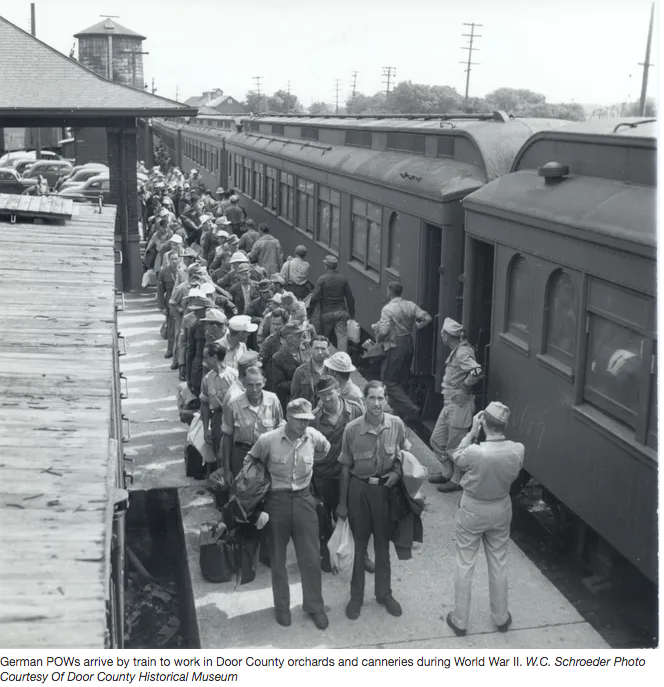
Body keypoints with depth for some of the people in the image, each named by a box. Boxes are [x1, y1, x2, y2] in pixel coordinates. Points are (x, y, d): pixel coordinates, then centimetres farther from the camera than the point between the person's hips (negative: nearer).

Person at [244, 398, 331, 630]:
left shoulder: (314, 437, -9)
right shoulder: (268, 440, -16)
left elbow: (325, 450, 17)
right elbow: (250, 461, 4)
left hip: (303, 499, 2)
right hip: (277, 500, -2)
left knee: (311, 557, 5)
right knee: (278, 557, 12)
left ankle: (315, 606, 24)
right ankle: (282, 606, 30)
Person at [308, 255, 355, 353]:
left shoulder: (322, 279, -10)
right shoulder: (343, 278, 1)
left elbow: (315, 297, -13)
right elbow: (350, 298, 5)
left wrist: (310, 308, 3)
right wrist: (351, 313, 15)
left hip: (326, 313, -2)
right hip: (341, 312, 2)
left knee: (324, 338, 15)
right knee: (342, 336, 2)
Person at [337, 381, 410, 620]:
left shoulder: (397, 425, -11)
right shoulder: (352, 429, -15)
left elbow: (404, 454, 7)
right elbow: (345, 467, -4)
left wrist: (397, 472, -13)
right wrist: (342, 502, -1)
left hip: (385, 488, 1)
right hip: (358, 488, -1)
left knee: (383, 544, 15)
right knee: (359, 544, 12)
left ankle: (384, 593, 34)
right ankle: (356, 596, 28)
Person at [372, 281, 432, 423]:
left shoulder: (388, 309, -16)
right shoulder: (410, 305, 1)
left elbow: (384, 331, -22)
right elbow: (427, 318, -3)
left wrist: (378, 338, -2)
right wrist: (417, 327, 13)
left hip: (395, 346, -7)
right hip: (409, 344, 7)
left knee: (389, 380, 2)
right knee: (402, 379, 20)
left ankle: (411, 409, -7)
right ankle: (399, 409, 31)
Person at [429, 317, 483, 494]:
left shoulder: (462, 353, -22)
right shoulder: (457, 350, 6)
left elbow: (477, 371, -37)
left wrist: (465, 385, -21)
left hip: (460, 405, -10)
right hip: (449, 403, 10)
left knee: (454, 446, 4)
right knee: (437, 440, 18)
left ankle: (458, 481, 20)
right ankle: (448, 473, 33)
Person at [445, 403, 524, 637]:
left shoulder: (475, 452, -31)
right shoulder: (517, 450, -21)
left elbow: (456, 458, -8)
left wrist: (472, 431, -9)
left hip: (472, 511, -3)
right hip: (501, 510, 3)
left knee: (465, 566, 13)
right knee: (499, 565, 20)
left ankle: (460, 620, 26)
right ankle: (501, 618, 37)